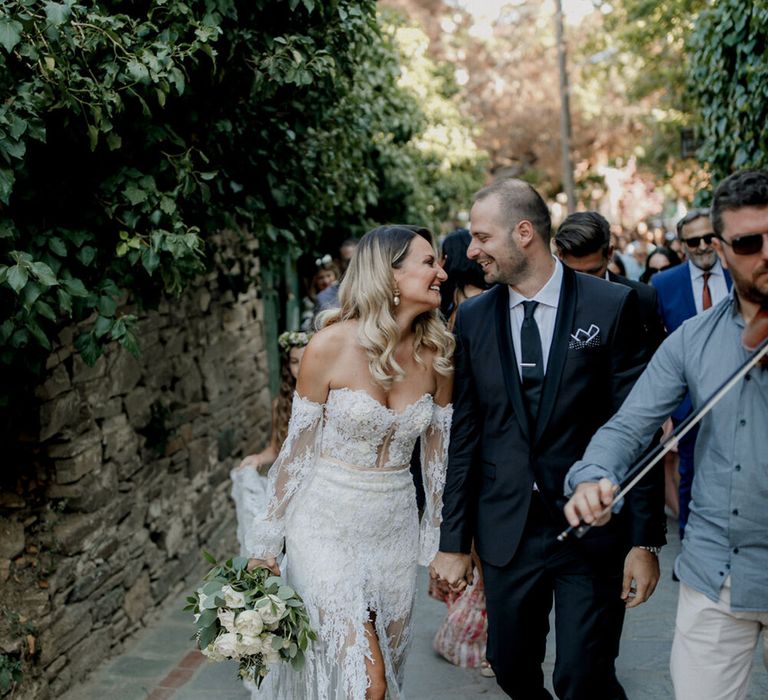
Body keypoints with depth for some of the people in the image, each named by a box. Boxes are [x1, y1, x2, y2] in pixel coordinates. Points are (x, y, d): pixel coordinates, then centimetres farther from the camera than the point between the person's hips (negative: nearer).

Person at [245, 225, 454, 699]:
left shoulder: (437, 352, -3)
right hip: (329, 522, -4)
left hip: (395, 527, 4)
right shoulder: (332, 344, -16)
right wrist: (267, 545, -2)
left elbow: (438, 454, 7)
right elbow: (298, 448, -7)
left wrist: (441, 540, 12)